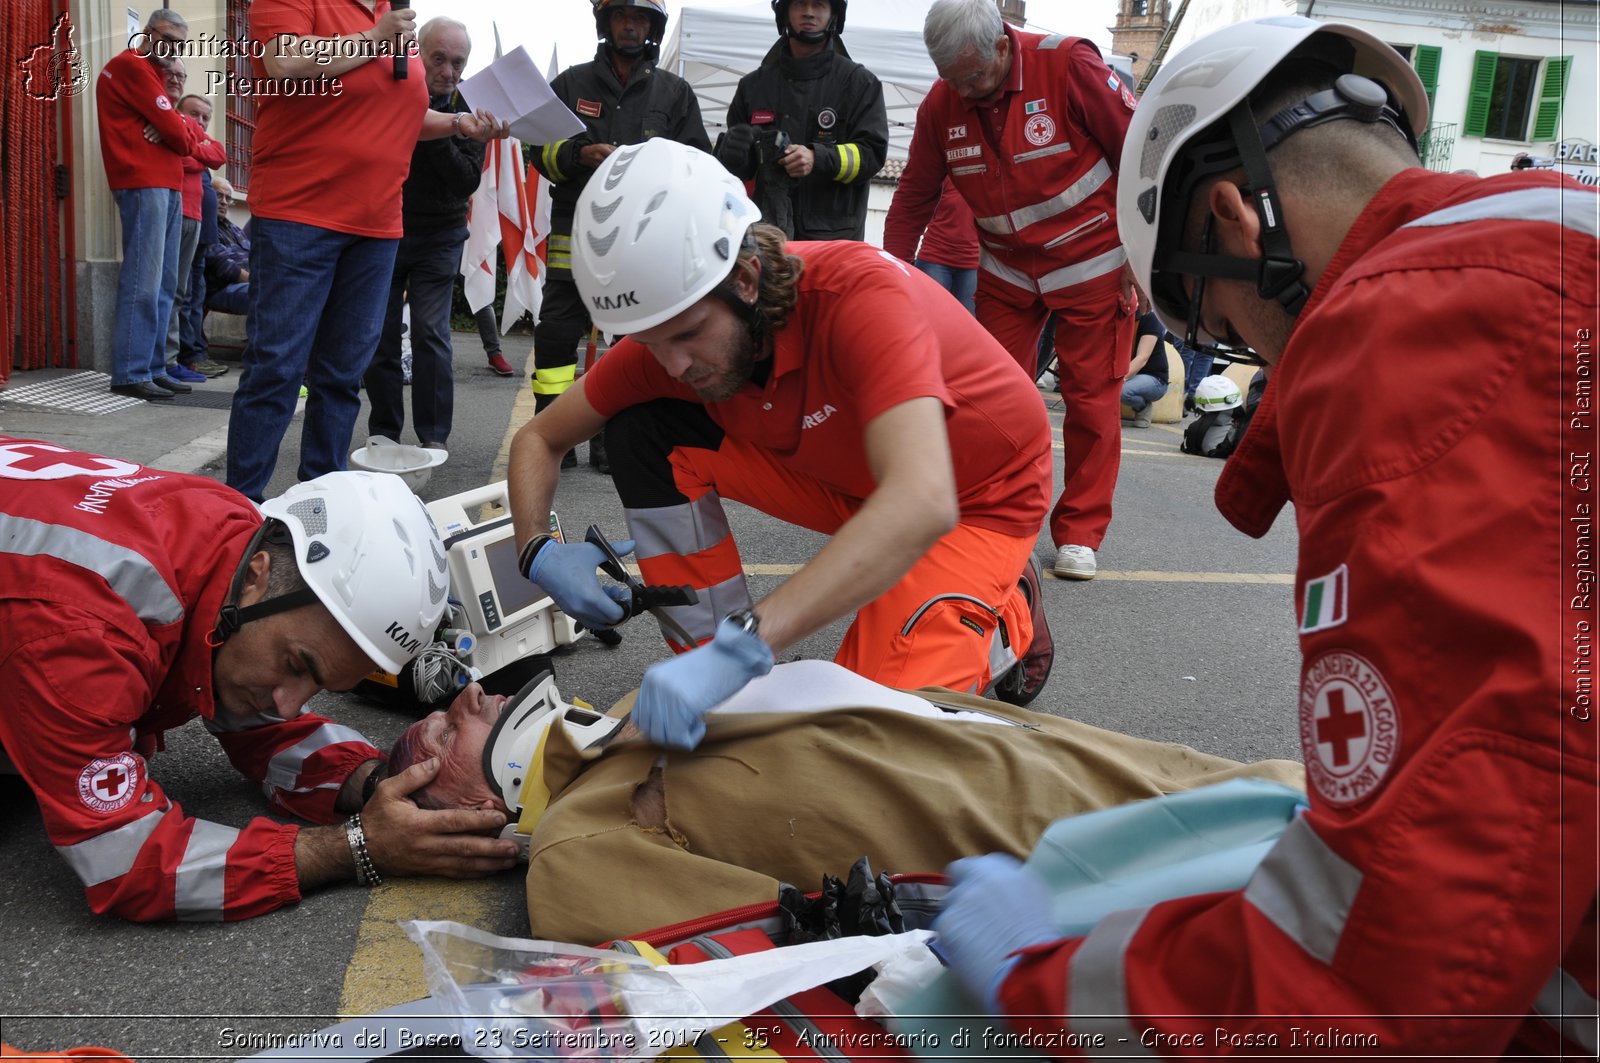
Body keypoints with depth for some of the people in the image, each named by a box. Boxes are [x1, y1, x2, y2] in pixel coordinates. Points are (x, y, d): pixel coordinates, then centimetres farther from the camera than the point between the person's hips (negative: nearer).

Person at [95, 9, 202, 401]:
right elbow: (177, 133, -11)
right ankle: (130, 374, -16)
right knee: (143, 283, -14)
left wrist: (181, 130, -6)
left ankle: (152, 367, 9)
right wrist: (184, 135, 10)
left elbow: (187, 133, 15)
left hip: (167, 185, 10)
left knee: (164, 285, 7)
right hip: (144, 184, -10)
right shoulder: (131, 65, -4)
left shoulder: (151, 72, 26)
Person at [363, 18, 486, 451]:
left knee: (431, 334, -9)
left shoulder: (467, 109, -4)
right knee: (380, 335, 3)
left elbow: (468, 181, -14)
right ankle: (384, 431, 14)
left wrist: (437, 134, -25)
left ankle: (433, 436, -4)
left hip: (438, 238, -1)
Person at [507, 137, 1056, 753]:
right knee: (646, 430, -14)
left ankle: (1008, 617, 6)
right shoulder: (668, 332, -17)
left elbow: (921, 504, -50)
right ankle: (707, 661, -3)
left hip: (978, 500, -5)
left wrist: (743, 644, -57)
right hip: (844, 481, 6)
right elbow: (539, 438, -1)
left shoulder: (860, 292, -36)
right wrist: (539, 552, -23)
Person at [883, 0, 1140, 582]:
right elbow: (914, 198, 4)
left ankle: (1079, 534, 9)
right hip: (1008, 270, 4)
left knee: (1091, 398, 0)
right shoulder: (942, 103, -7)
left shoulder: (1068, 65, -20)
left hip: (1092, 262, -4)